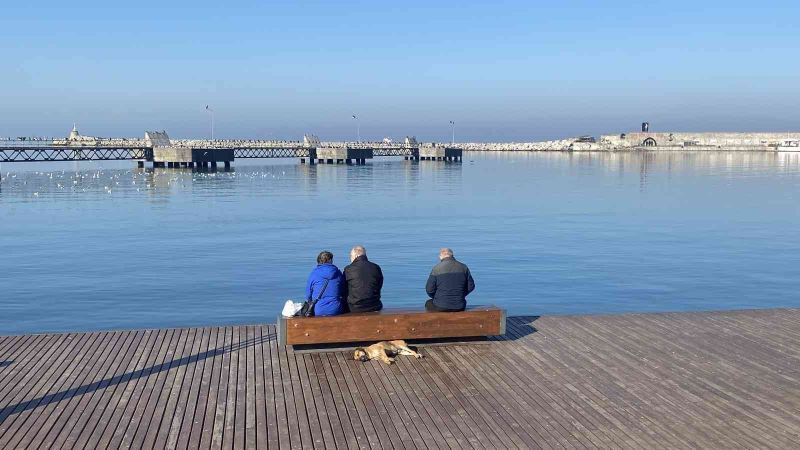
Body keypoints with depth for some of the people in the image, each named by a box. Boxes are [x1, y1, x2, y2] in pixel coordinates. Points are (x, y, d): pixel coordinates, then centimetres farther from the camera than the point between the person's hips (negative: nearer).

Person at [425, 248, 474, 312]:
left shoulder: (436, 268, -7)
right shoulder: (463, 267, 3)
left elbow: (429, 289, -6)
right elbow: (471, 286, 8)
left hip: (441, 307, -3)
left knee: (428, 303, 29)